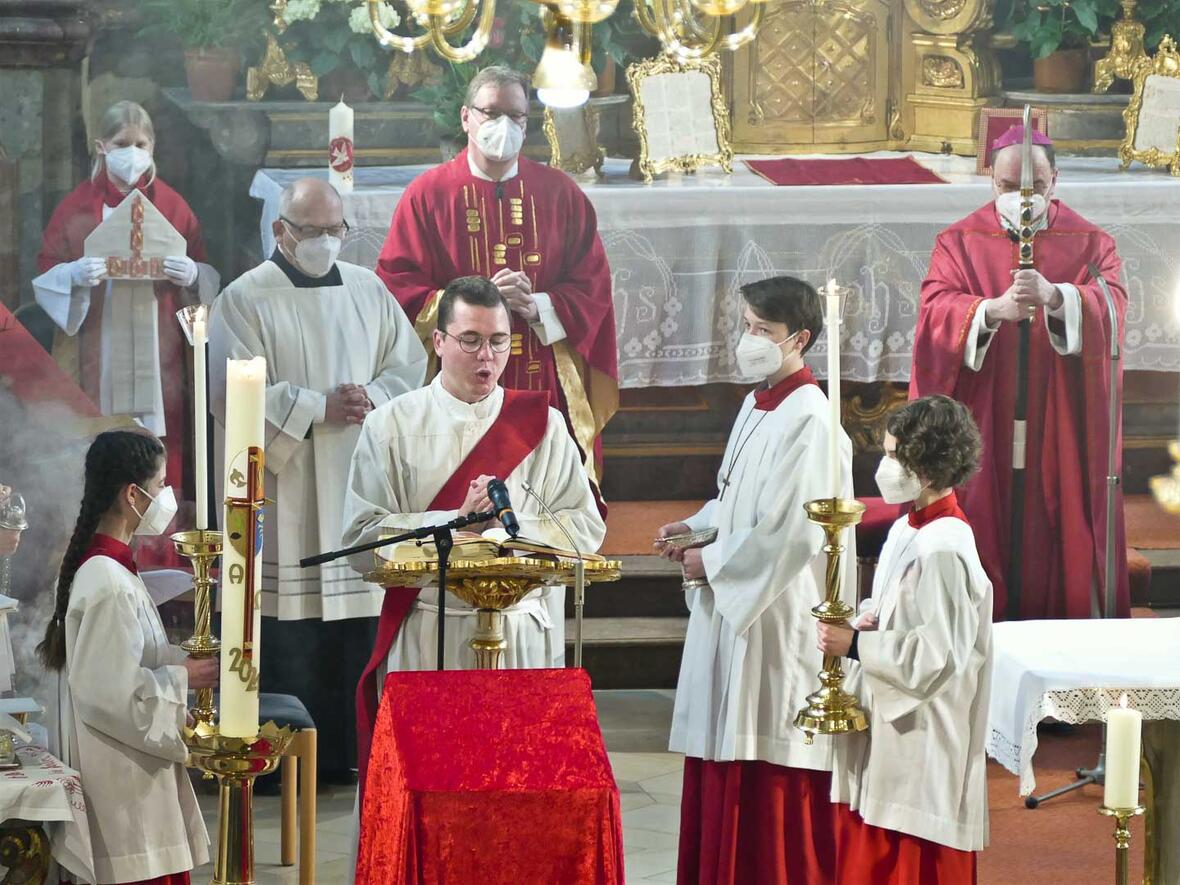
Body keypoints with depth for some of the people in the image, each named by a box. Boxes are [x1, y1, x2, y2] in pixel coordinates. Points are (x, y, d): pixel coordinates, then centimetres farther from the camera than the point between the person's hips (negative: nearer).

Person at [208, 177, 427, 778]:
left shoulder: (368, 291, 13)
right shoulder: (246, 300, -2)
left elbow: (409, 363, 13)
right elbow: (235, 392, -10)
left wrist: (371, 397, -8)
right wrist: (320, 409, -13)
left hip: (357, 486, 4)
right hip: (284, 488, -4)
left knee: (360, 631, 2)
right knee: (289, 632, -6)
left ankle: (351, 750, 9)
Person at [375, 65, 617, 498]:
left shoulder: (560, 193, 11)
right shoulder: (428, 194, 4)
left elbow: (592, 284, 8)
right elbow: (398, 287, -2)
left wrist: (539, 307, -12)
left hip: (548, 391, 2)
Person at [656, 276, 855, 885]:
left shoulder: (809, 421, -17)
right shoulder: (757, 406, 12)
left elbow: (792, 533, -21)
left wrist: (712, 561, -12)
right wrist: (695, 529, 6)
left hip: (776, 621, -9)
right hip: (731, 610, 9)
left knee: (766, 772, -4)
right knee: (722, 759, 12)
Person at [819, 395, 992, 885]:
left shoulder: (945, 551, -19)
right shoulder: (905, 532, 10)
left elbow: (939, 656, -23)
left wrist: (856, 645, -18)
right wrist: (867, 621, 1)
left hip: (921, 747, -10)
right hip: (881, 735, 10)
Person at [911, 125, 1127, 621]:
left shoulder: (1087, 242, 5)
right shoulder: (961, 242, 5)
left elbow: (1112, 303, -13)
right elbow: (936, 309, -9)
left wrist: (1056, 297, -33)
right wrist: (992, 310, -30)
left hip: (1060, 429, 0)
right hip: (984, 430, 0)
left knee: (1058, 527, 1)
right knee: (987, 522, -1)